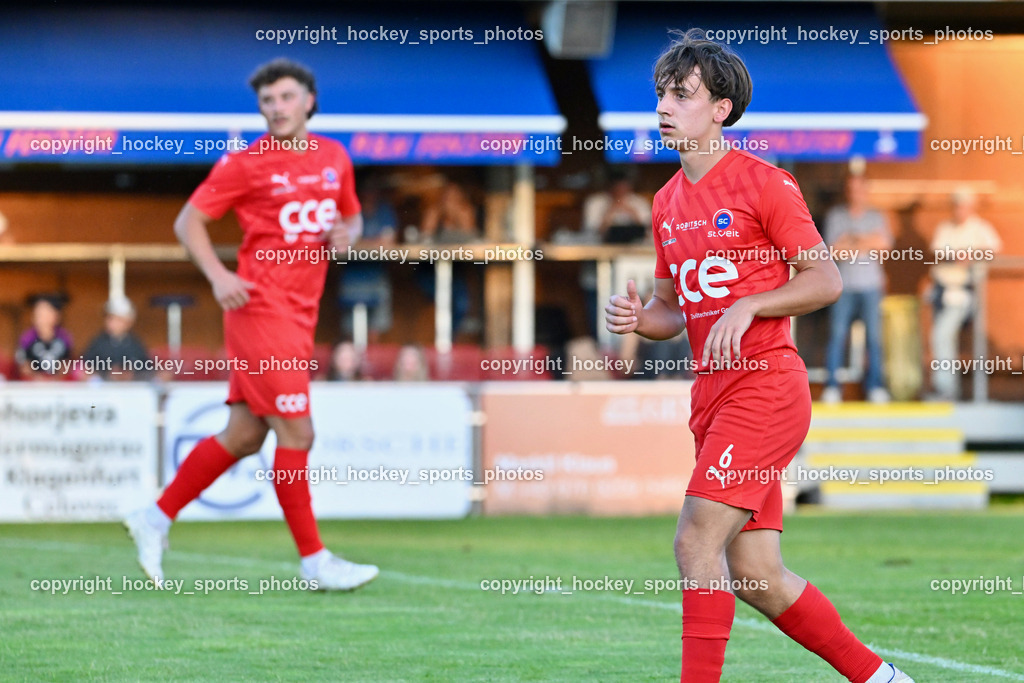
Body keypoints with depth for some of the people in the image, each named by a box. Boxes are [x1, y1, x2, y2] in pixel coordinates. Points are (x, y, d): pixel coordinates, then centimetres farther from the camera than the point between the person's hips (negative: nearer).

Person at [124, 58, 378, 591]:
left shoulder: (334, 158, 12)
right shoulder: (246, 163, -6)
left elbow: (352, 218, 26)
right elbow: (188, 221, -2)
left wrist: (346, 235, 1)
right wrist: (218, 277, -16)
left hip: (300, 315, 7)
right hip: (261, 307, -7)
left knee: (244, 436, 10)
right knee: (296, 434, -8)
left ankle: (155, 519, 22)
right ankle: (314, 562, -2)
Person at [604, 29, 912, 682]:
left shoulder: (763, 183, -8)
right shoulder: (669, 200, 15)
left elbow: (826, 281, -7)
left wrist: (747, 307, -18)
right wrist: (638, 317, 1)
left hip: (766, 382, -8)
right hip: (712, 389, 8)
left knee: (697, 541, -18)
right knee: (754, 574, 8)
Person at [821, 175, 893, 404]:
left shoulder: (876, 217, 13)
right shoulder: (835, 217, 8)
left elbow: (884, 243, 0)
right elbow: (833, 248, -3)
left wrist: (850, 242, -5)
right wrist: (866, 244, -5)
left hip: (871, 284, 1)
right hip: (843, 284, -1)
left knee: (874, 335, -3)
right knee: (837, 333, -9)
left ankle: (875, 385, 1)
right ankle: (832, 384, -6)